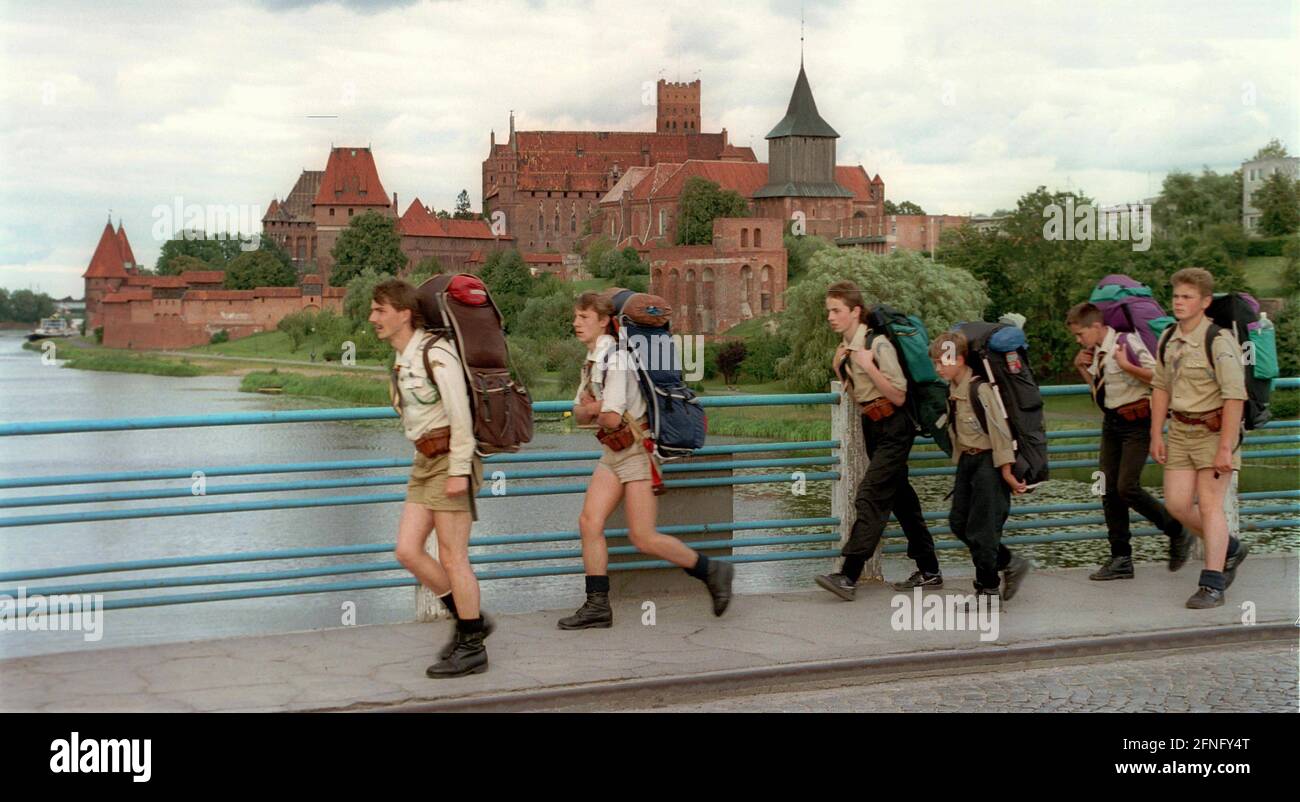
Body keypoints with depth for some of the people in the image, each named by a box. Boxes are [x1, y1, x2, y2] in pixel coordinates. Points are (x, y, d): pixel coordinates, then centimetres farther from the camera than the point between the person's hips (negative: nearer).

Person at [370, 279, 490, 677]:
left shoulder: (435, 352, -14)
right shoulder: (402, 358, 13)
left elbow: (460, 413, -18)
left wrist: (459, 470, -21)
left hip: (450, 457, -9)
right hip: (424, 461, 9)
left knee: (452, 557, -4)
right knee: (408, 551, 4)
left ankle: (472, 648, 7)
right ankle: (471, 621, 17)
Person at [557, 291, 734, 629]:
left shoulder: (615, 359, -19)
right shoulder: (593, 360, 11)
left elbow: (613, 418, -25)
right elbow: (580, 414, 12)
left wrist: (595, 410, -3)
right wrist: (592, 409, -11)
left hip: (638, 450, -9)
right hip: (613, 452, 9)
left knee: (643, 538, -6)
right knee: (589, 522, -1)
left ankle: (713, 572, 11)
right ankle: (597, 606, 3)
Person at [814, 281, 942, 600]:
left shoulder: (878, 345, -19)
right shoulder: (845, 347, 7)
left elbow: (898, 396, -19)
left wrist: (868, 366, -25)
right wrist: (839, 368, 1)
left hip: (893, 427, -9)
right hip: (872, 426, 9)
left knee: (871, 496, -15)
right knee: (900, 496, 13)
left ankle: (848, 576, -19)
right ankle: (928, 570, 21)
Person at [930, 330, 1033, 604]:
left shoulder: (979, 390, -19)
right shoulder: (952, 391, 8)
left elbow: (999, 428, -19)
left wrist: (1006, 469, -18)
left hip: (988, 461, -9)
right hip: (967, 461, 9)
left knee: (982, 528, -4)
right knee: (958, 522, 10)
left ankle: (988, 590, 9)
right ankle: (1010, 563, 23)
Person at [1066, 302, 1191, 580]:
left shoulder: (1127, 342, -14)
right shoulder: (1096, 352, 10)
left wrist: (1127, 366, -25)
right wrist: (1082, 367, 11)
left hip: (1136, 421, -8)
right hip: (1112, 421, 8)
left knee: (1127, 487, -16)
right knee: (1109, 489, 4)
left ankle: (1177, 532, 5)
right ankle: (1121, 559, 11)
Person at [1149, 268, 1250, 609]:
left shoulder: (1219, 341, -17)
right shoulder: (1168, 338, 6)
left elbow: (1235, 396, -19)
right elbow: (1160, 387, 14)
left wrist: (1225, 448, -22)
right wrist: (1156, 435, 10)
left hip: (1214, 429, -7)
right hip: (1180, 430, 7)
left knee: (1209, 505, -7)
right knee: (1177, 504, 3)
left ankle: (1212, 585, -1)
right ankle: (1229, 549, 27)